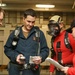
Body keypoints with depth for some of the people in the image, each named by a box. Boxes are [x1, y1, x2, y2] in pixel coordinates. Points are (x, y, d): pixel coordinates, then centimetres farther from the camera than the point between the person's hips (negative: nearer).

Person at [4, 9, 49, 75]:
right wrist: (15, 56, -9)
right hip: (15, 69, 1)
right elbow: (7, 49, 9)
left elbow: (45, 50, 6)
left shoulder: (39, 33, 4)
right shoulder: (15, 33, 6)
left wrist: (41, 57, -14)